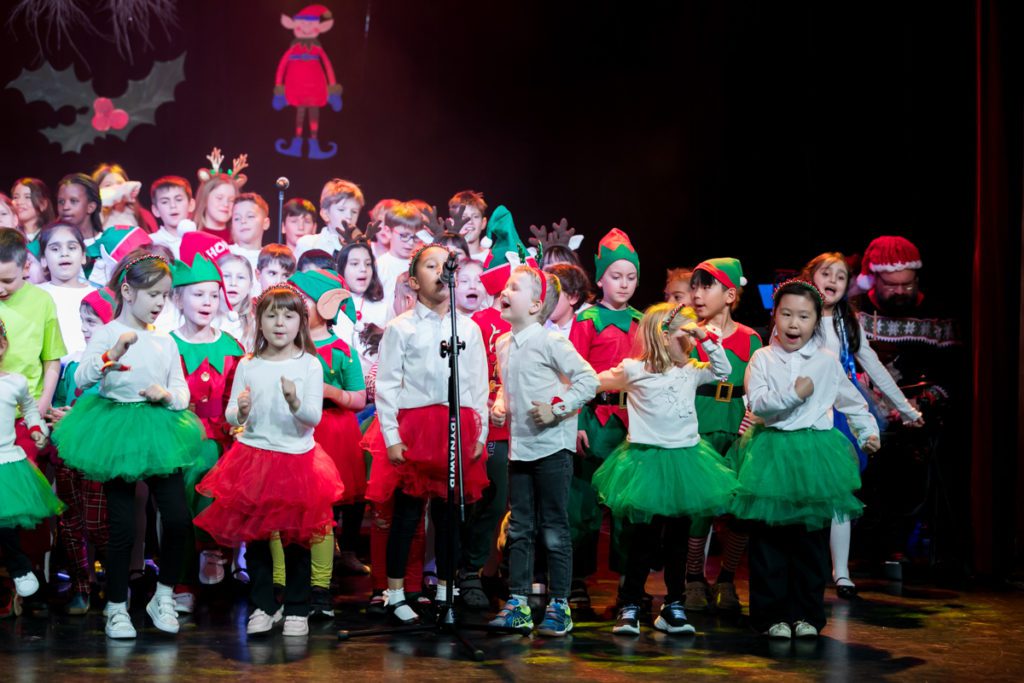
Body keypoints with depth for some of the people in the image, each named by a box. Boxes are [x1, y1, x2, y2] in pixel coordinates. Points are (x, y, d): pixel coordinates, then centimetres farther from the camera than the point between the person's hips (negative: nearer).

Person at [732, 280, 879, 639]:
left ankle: (808, 614, 15)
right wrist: (794, 394, -22)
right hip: (771, 453, -1)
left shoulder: (827, 360, 6)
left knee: (812, 539, 5)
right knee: (769, 539, 0)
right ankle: (772, 615, 7)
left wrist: (868, 430, 19)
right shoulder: (762, 359, 0)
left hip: (813, 454, 2)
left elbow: (852, 400, 19)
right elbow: (757, 403, -13)